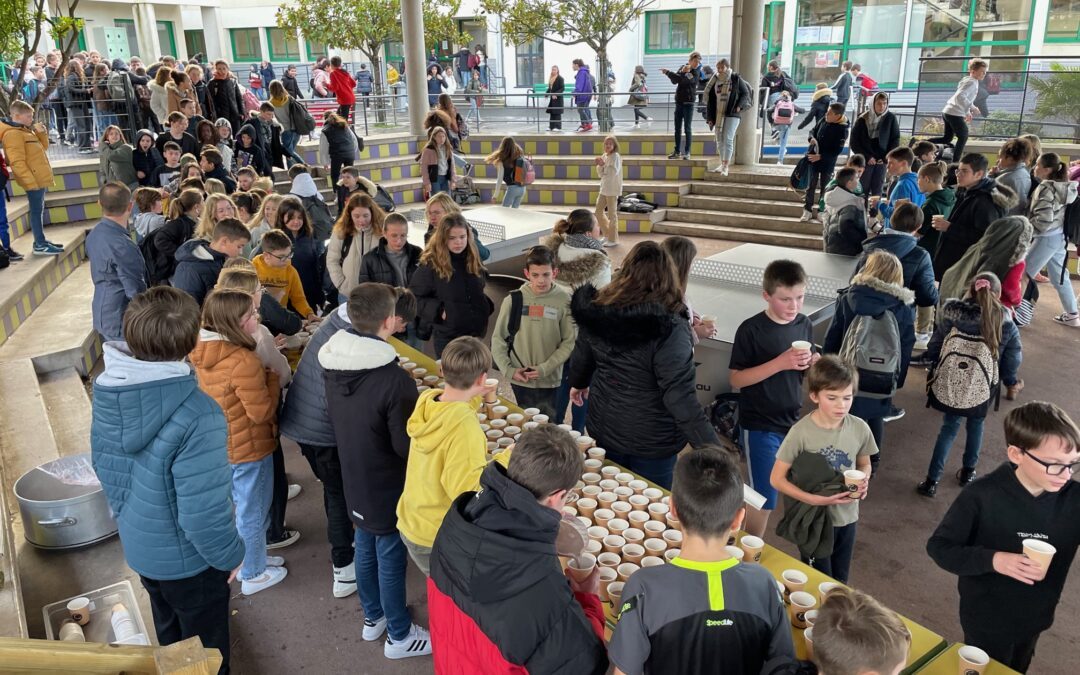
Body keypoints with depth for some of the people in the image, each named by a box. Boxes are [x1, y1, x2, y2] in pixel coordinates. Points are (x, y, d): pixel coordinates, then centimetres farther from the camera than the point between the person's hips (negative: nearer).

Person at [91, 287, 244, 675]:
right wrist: (230, 555, -13)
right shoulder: (196, 417, -37)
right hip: (186, 559, -6)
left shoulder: (108, 390, -12)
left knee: (170, 638, 31)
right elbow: (203, 515, -32)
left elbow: (103, 464, 4)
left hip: (136, 545, 7)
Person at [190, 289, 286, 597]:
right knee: (252, 513, 12)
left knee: (243, 507, 27)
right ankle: (253, 574, 30)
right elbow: (262, 411, -24)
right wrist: (272, 377, -12)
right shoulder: (243, 361, -30)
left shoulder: (200, 353, -3)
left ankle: (251, 558, 45)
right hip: (249, 449, -8)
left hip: (220, 445, 8)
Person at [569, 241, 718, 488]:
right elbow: (680, 396, -28)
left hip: (603, 427, 5)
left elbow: (582, 356, 8)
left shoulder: (597, 310, -9)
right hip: (652, 439, -5)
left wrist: (578, 382, 29)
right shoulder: (669, 328, -26)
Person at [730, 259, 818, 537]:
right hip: (760, 426, -6)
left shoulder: (805, 325, 1)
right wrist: (780, 362, -27)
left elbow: (804, 373, 12)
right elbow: (737, 379, -17)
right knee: (763, 499, 0)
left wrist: (813, 364, -12)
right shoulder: (751, 330, -16)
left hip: (793, 421, 6)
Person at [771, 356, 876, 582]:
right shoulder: (801, 432, -21)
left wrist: (863, 481, -13)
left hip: (846, 518, 4)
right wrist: (813, 499, -26)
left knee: (840, 583, 22)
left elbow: (865, 464, 9)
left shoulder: (860, 429, -10)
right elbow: (777, 479, -16)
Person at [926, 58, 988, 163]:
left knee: (947, 138, 17)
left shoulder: (968, 81, 21)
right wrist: (972, 108, -23)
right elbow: (960, 96, -26)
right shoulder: (972, 82, -11)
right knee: (963, 137, 0)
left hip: (948, 112, 10)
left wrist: (967, 112, 25)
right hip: (955, 113, -10)